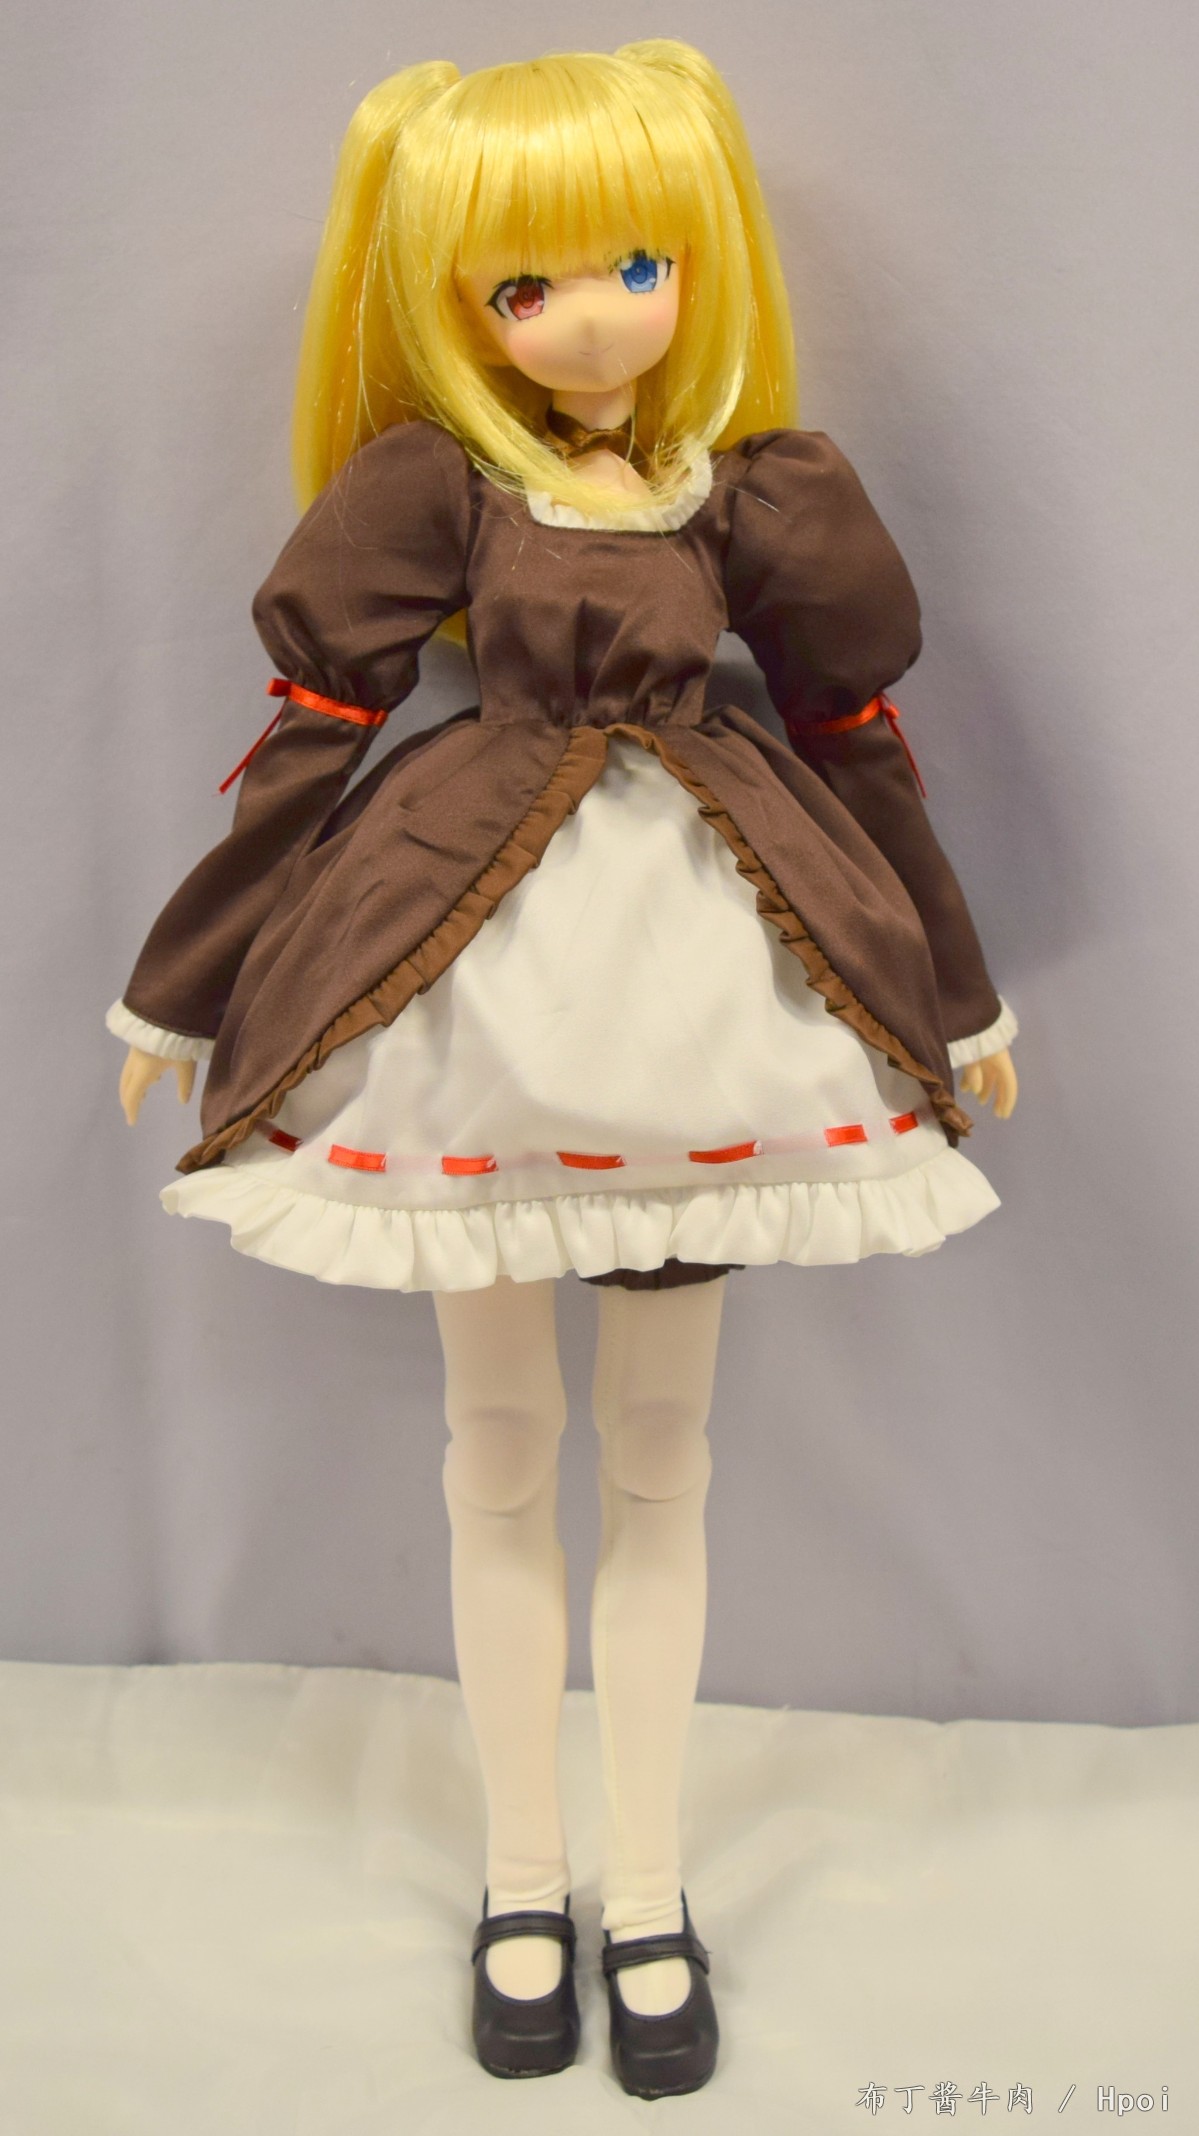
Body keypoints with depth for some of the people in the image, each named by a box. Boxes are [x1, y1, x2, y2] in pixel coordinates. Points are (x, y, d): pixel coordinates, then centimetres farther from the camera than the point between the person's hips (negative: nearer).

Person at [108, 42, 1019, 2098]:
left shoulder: (750, 496, 1)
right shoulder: (434, 488, -3)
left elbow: (858, 748, 8)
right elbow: (309, 741, -1)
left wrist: (964, 992, 14)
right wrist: (176, 987, 3)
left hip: (702, 980, 1)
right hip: (477, 981, -1)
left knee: (658, 1454, 10)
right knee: (500, 1447, 10)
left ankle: (647, 1898, 28)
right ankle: (522, 1887, 30)